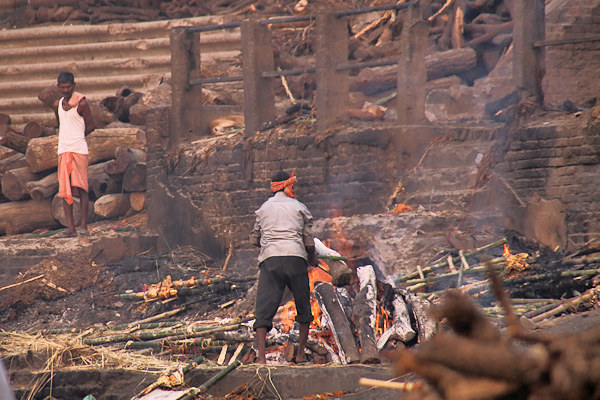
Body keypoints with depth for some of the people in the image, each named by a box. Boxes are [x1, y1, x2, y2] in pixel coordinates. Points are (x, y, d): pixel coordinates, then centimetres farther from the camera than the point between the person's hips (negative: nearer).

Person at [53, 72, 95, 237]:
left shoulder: (81, 103, -4)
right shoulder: (58, 104, 14)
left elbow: (90, 126, 1)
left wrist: (75, 137, 8)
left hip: (79, 149, -5)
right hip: (63, 149, 5)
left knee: (80, 188, -8)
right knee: (65, 190, 0)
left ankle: (84, 226, -6)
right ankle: (70, 227, 0)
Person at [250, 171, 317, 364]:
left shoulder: (264, 209, 18)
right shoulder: (299, 208, 12)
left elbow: (254, 238, 23)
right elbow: (309, 241, 12)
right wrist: (312, 258, 32)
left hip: (270, 259, 1)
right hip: (295, 256, 0)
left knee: (264, 307, -5)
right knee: (303, 305, 16)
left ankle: (261, 356, -21)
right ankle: (301, 353, 18)